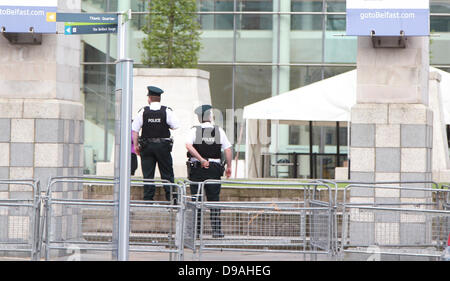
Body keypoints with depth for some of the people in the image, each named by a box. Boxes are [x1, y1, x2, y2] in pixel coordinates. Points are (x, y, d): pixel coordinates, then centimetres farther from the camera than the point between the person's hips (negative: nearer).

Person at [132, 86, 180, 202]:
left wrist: (136, 145, 6)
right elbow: (175, 126, -5)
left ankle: (148, 199, 2)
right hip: (163, 146, 0)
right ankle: (171, 198, 3)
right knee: (167, 174, 7)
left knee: (148, 174, 4)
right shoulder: (167, 111, -4)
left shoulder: (143, 111, -2)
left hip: (147, 146, 0)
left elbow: (135, 129, -2)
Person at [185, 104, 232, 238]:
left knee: (196, 200, 5)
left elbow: (188, 146, -19)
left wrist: (201, 159, -18)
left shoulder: (194, 130, -2)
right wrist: (229, 167, 7)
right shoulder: (219, 131, 3)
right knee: (214, 199, 5)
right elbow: (228, 149, -1)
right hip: (214, 169, 1)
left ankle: (196, 229, 5)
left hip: (197, 167, -1)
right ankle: (216, 230, -1)